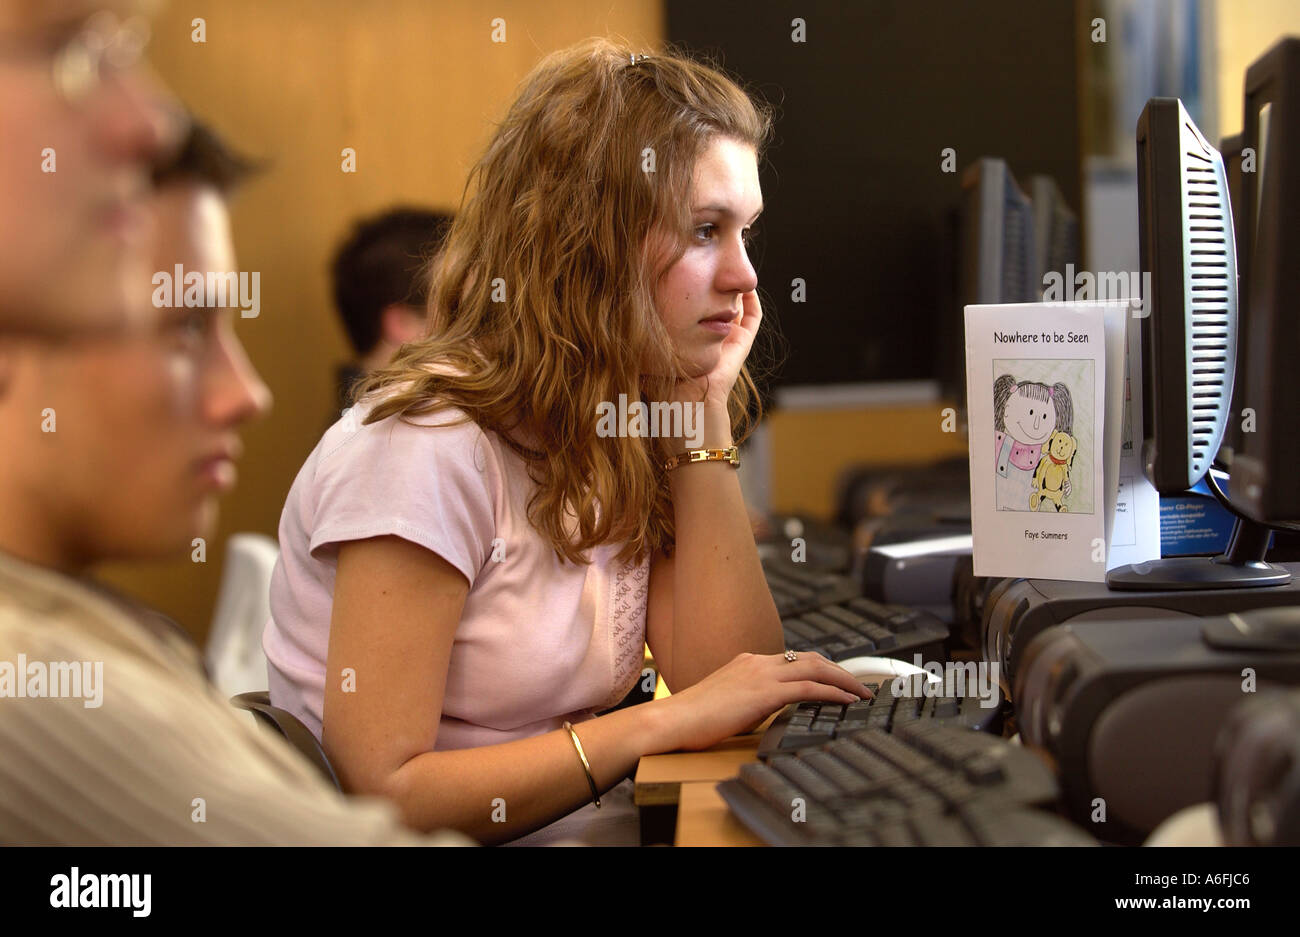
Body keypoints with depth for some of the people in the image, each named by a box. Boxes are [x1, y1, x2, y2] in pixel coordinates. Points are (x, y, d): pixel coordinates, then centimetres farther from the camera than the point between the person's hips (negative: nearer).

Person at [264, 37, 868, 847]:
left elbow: (733, 689, -3)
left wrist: (707, 409, -4)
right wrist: (661, 723, -20)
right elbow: (384, 793, -21)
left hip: (592, 830, 7)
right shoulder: (426, 450, -16)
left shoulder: (625, 437, 7)